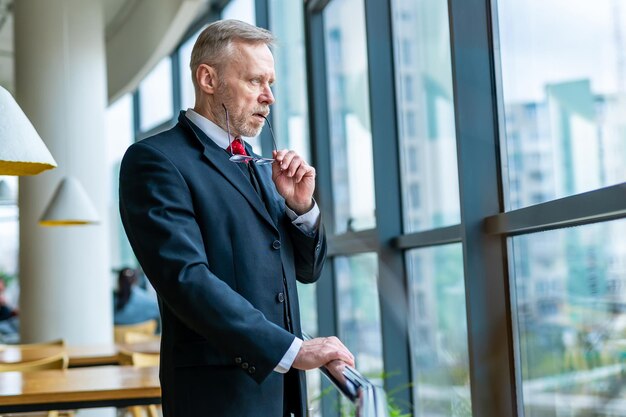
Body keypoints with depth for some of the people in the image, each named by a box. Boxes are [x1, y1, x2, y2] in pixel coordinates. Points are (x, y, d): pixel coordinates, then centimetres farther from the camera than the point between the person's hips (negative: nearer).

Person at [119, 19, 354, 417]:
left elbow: (306, 269, 17)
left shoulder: (258, 165, 15)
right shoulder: (156, 160, -8)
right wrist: (293, 349, -24)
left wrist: (301, 205, -2)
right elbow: (186, 279, -20)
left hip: (282, 384, 7)